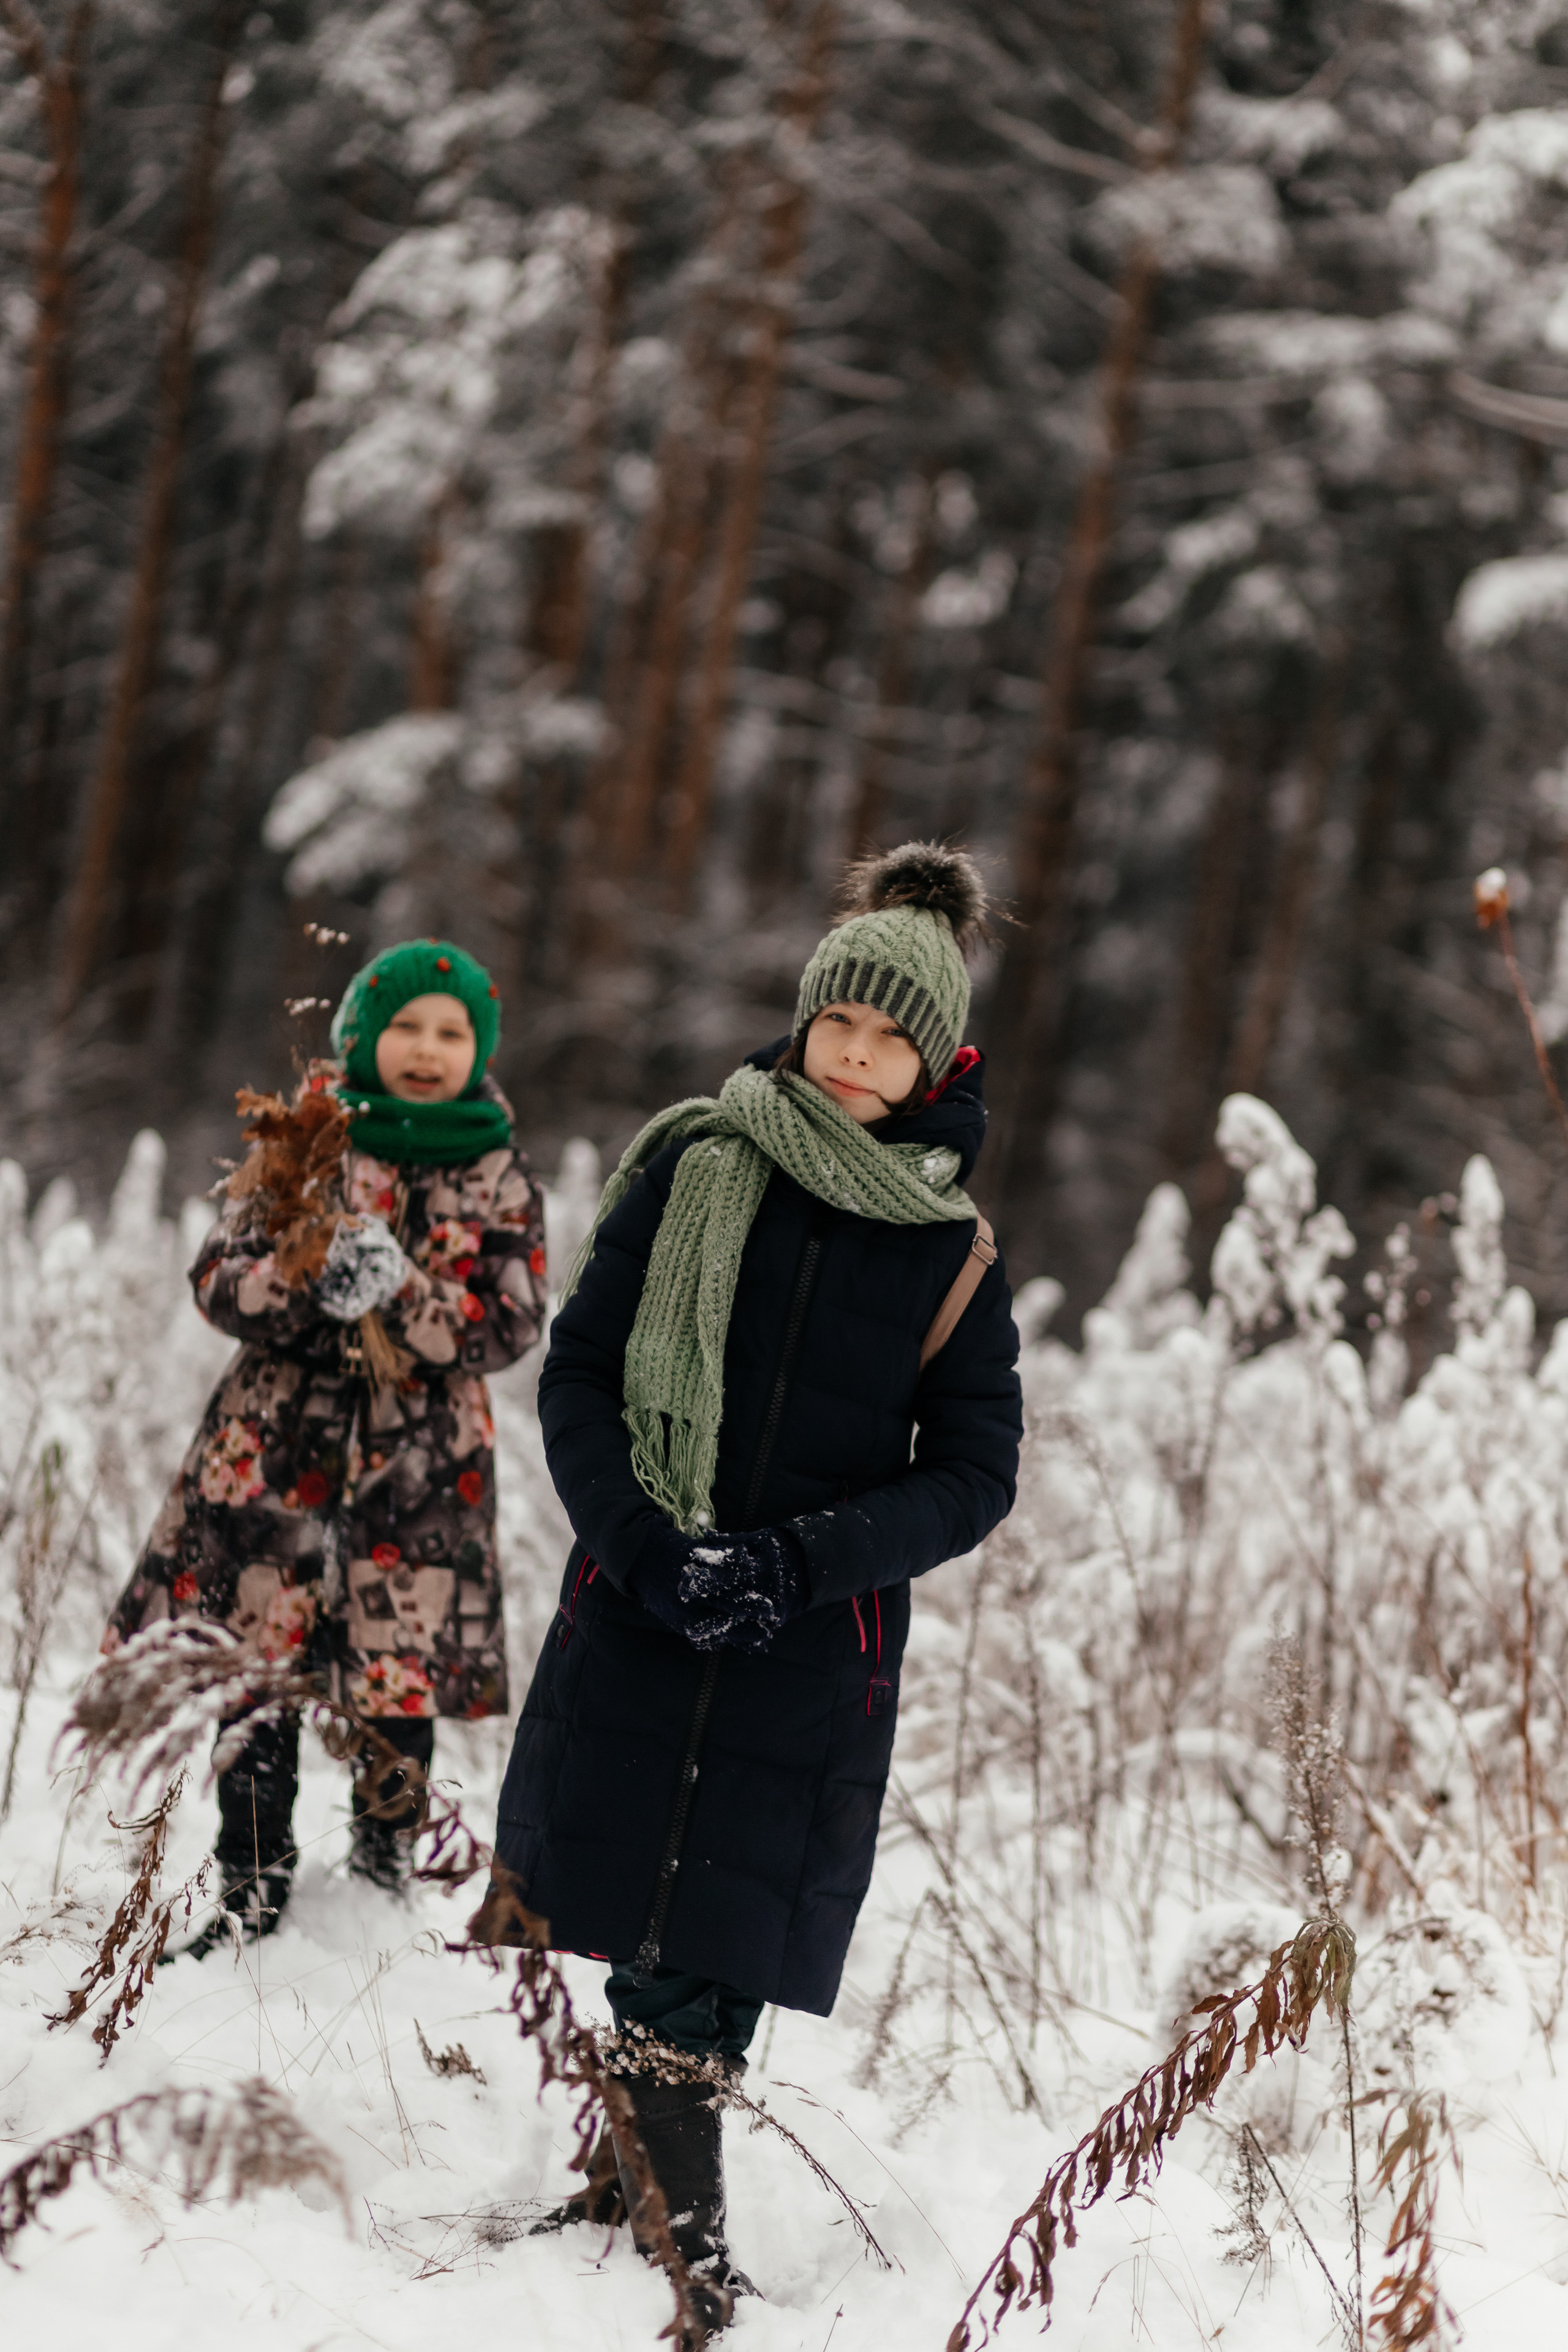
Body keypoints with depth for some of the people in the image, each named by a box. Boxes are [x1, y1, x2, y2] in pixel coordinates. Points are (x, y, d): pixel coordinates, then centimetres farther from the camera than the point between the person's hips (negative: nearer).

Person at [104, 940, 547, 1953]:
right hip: (279, 1443, 1)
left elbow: (513, 1321, -4)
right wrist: (311, 1280, -20)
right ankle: (253, 1885, 15)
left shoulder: (499, 1175, 4)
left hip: (421, 1461, 0)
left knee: (400, 1679, -1)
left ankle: (384, 1876, 19)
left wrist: (401, 1291, -18)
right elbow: (219, 1278, -1)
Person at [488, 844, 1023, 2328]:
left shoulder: (953, 1248, 1)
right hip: (635, 1618, 0)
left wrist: (801, 1562, -14)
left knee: (730, 1917, 0)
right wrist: (645, 1541, -15)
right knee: (640, 1900, 5)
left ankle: (669, 2197, 14)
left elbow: (974, 1474, 0)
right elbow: (576, 1373, 0)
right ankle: (653, 2189, 20)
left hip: (816, 1650, 0)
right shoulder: (694, 1170, 0)